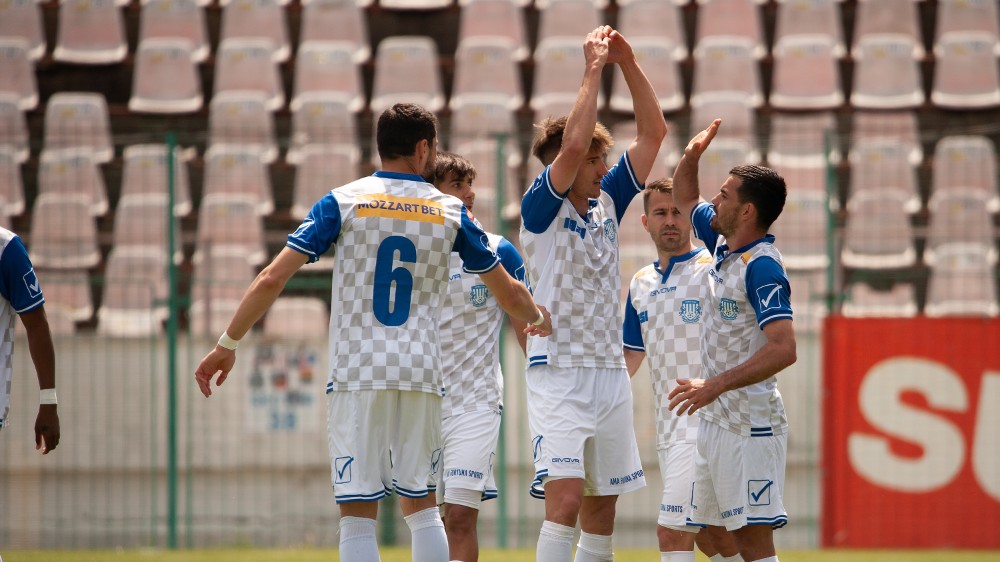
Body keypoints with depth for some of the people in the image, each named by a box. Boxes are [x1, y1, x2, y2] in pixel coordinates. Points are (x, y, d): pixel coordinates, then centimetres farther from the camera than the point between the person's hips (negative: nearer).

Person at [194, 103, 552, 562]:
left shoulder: (342, 203, 1)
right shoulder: (450, 213, 7)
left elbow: (271, 279, -6)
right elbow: (509, 294, 18)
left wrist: (227, 344, 3)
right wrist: (538, 319, 40)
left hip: (357, 371, -2)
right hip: (421, 372, 2)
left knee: (358, 513, -3)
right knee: (420, 505, 14)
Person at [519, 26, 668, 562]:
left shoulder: (606, 203, 11)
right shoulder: (542, 208, -7)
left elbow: (652, 133, 9)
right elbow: (572, 144, -24)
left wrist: (627, 62, -1)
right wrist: (593, 69, -18)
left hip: (610, 372, 7)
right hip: (559, 373, -7)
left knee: (602, 506, 10)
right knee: (565, 498, -18)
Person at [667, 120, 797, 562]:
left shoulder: (762, 268, -18)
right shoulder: (725, 245, 10)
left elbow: (783, 349, -27)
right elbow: (686, 200, 29)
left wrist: (715, 385, -30)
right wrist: (691, 156, 10)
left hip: (750, 425, -10)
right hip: (714, 421, 10)